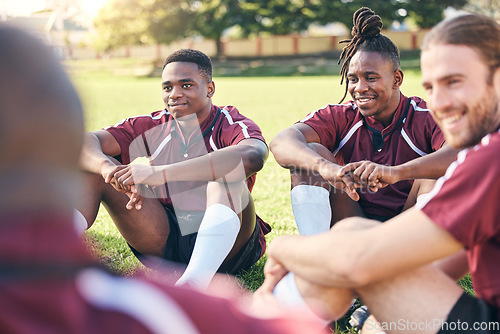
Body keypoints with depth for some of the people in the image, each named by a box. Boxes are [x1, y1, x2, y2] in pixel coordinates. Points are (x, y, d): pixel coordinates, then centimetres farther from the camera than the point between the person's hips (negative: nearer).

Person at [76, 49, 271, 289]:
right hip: (164, 241, 4)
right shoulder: (150, 127, 6)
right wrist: (107, 167, -30)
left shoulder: (231, 126, -8)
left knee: (225, 174, -32)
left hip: (225, 247, -3)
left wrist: (161, 173, -39)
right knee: (93, 168, -6)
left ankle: (195, 281, -50)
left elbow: (252, 157, -35)